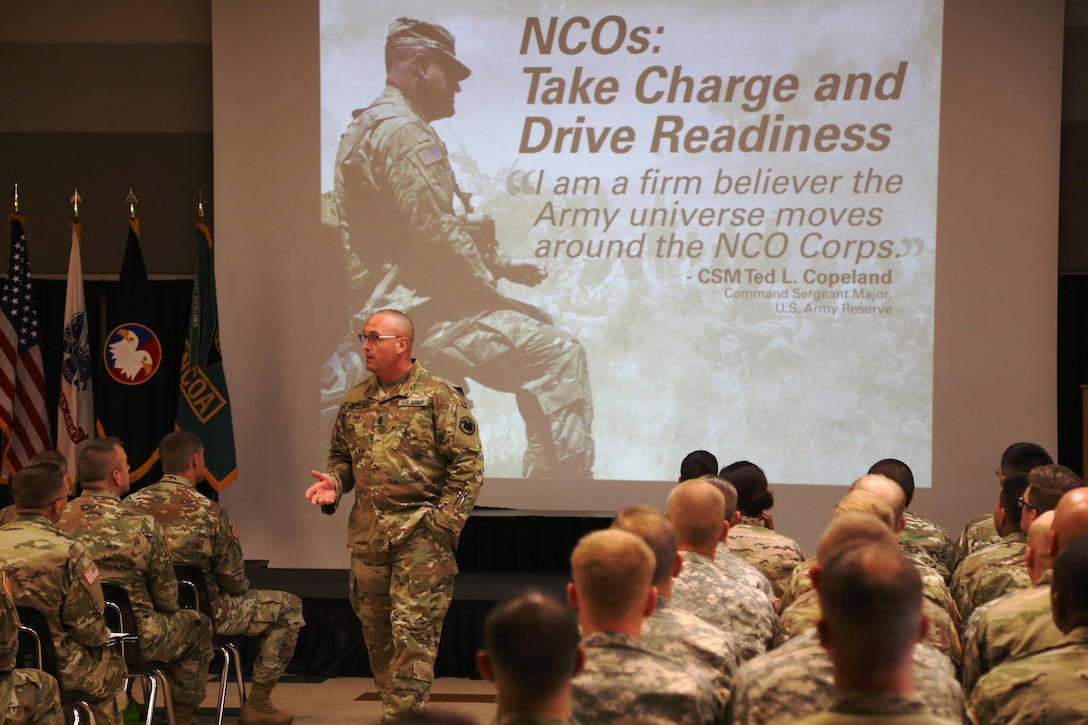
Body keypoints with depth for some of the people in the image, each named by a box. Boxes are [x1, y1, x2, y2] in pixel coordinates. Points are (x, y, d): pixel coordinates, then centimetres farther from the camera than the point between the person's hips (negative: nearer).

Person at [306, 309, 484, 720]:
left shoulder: (439, 397, -5)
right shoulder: (355, 401, 13)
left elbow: (468, 463, -7)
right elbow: (341, 455, 24)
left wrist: (444, 521, -13)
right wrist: (335, 484, 2)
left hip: (421, 532, -6)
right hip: (367, 532, 6)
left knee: (412, 628, -8)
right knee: (375, 628, 11)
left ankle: (405, 713, -5)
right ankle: (391, 704, 24)